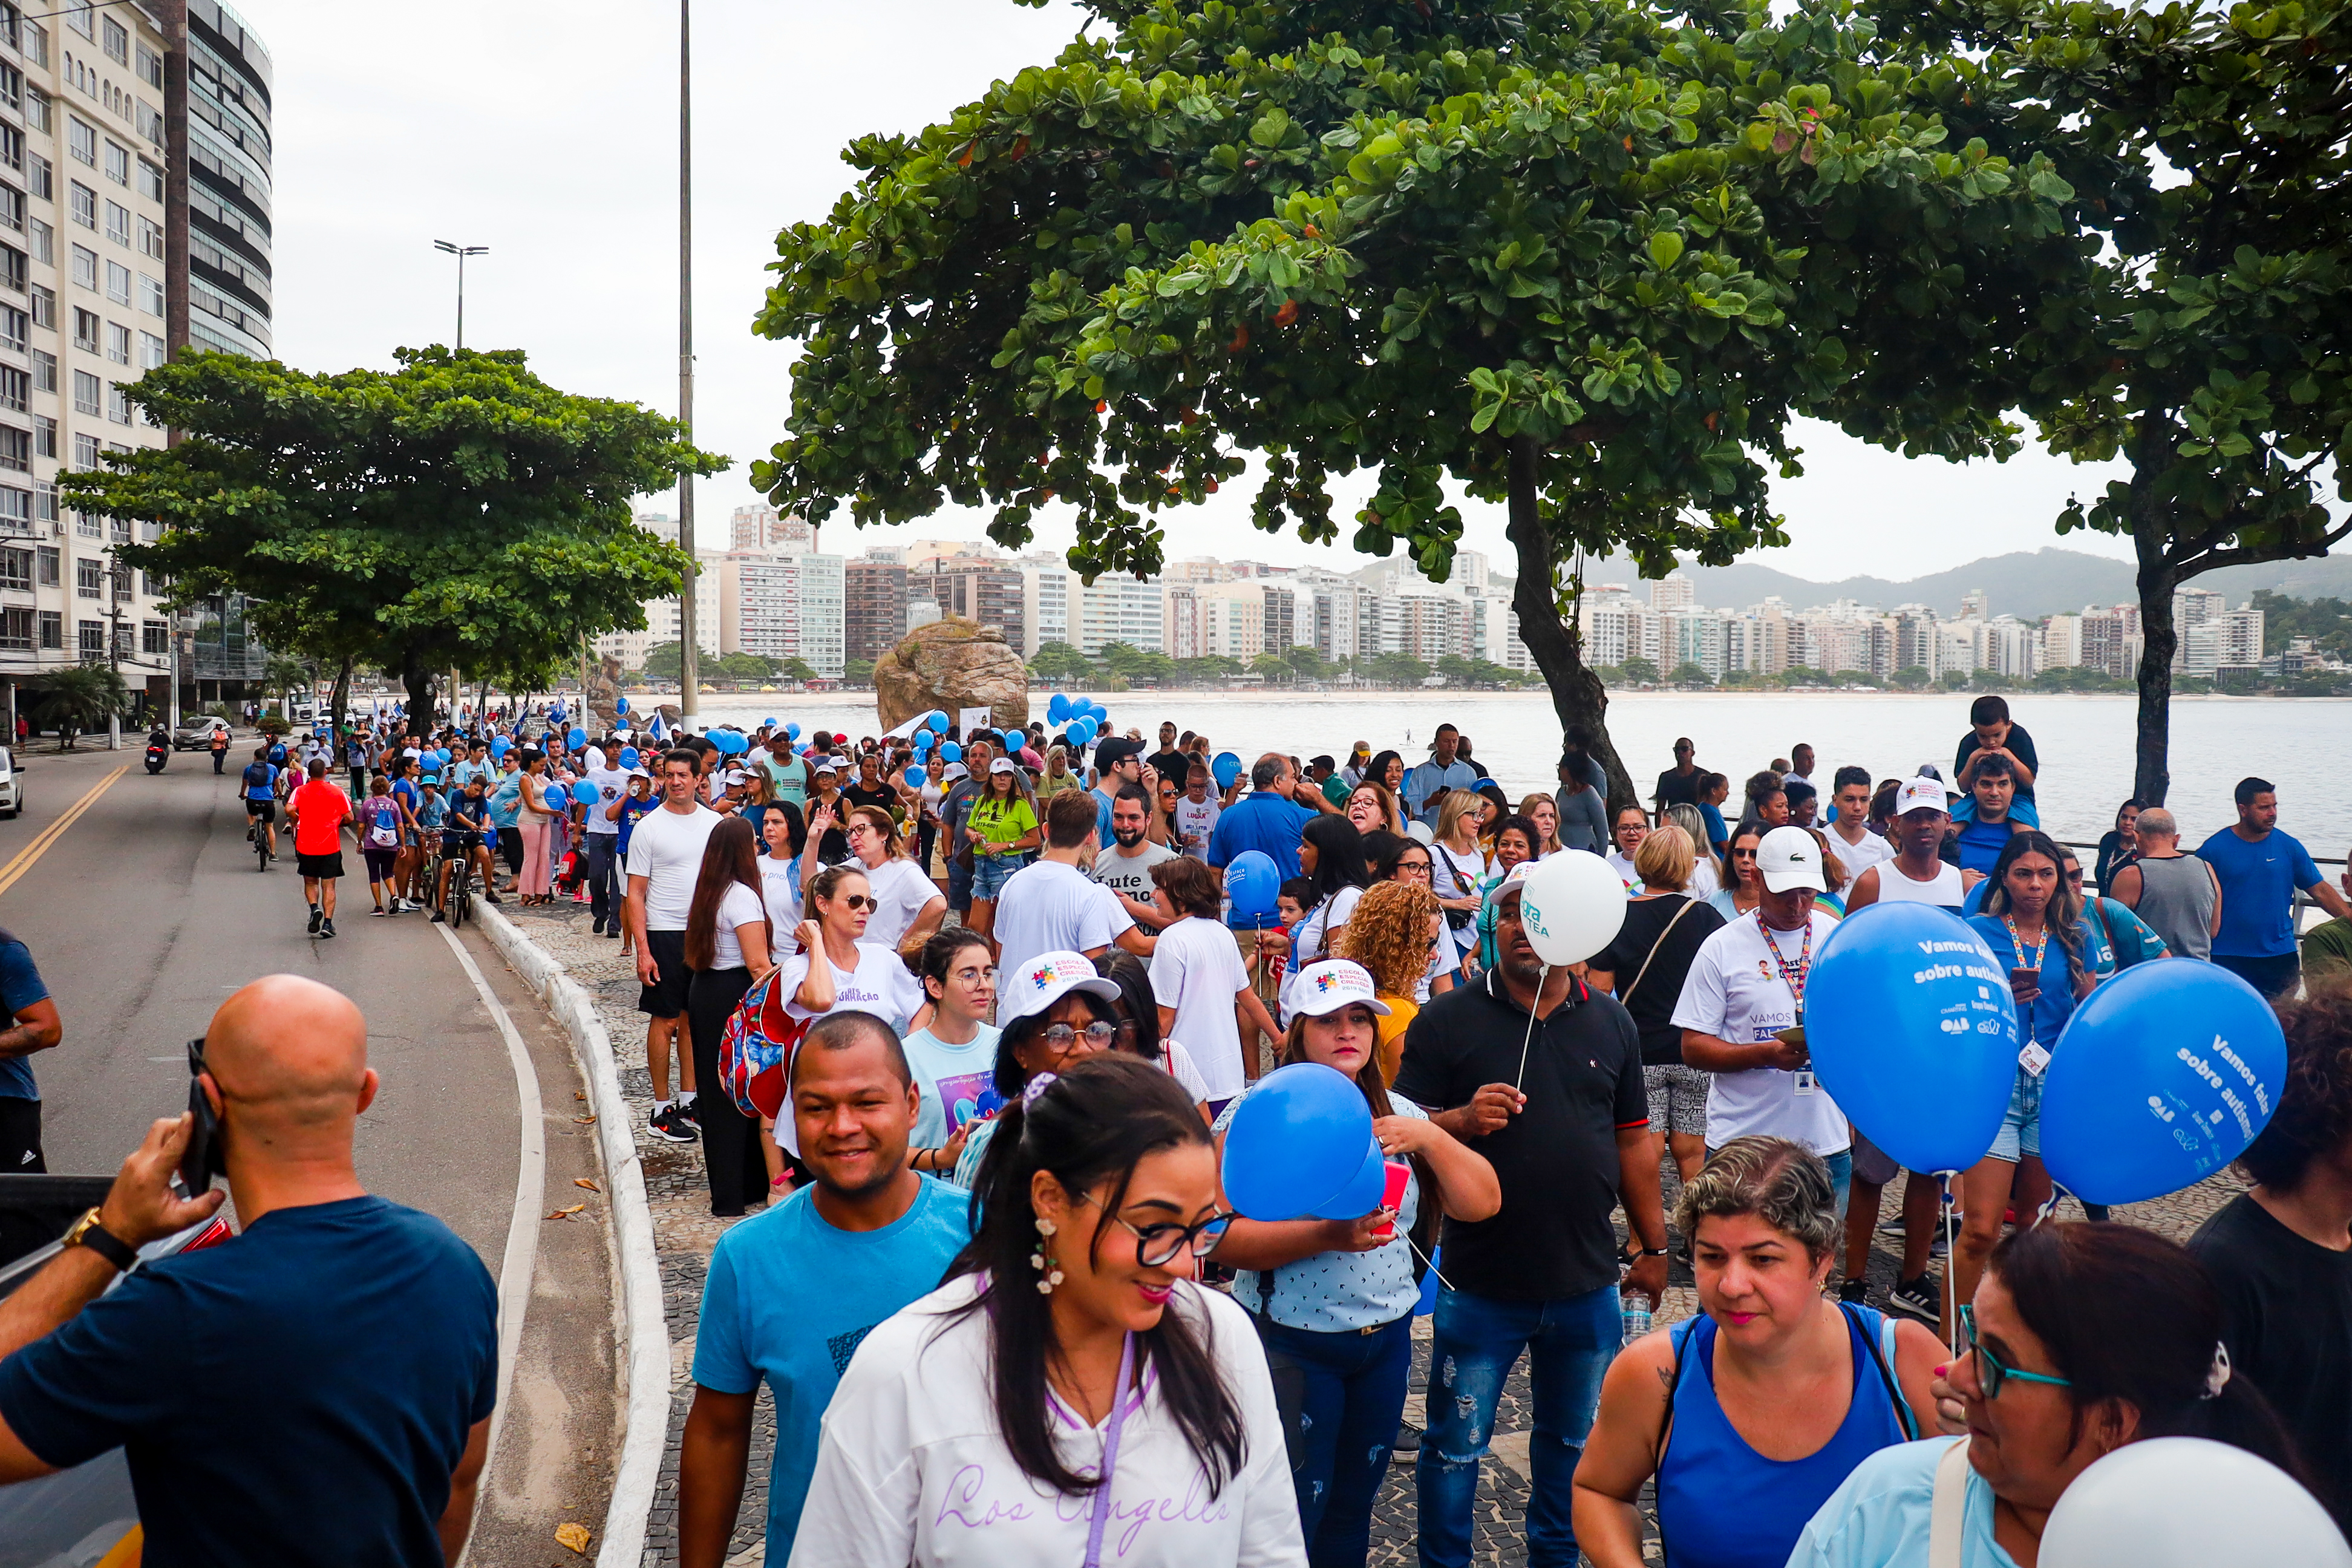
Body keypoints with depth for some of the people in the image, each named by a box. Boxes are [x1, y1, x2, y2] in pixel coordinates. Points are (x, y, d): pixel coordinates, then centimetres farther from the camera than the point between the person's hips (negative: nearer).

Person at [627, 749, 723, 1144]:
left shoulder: (715, 823, 7)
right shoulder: (648, 827, -5)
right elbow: (635, 893, -5)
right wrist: (642, 950, -13)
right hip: (665, 934, -4)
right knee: (665, 1020, 1)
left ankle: (689, 1100, 21)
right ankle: (661, 1108, 9)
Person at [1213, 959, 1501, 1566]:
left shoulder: (1401, 1114, 5)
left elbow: (1483, 1202, 0)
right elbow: (1219, 1235, -20)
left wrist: (1429, 1137, -15)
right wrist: (1326, 1237, -29)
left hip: (1387, 1337, 5)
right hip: (1292, 1344, -5)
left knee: (1355, 1501, 20)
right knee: (1293, 1513, 6)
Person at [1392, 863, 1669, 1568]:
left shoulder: (1611, 1023, 3)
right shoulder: (1447, 1020, -8)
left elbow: (1631, 1141, 9)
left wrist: (1653, 1246, 11)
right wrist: (1464, 1120, -28)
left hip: (1587, 1286, 3)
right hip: (1479, 1286, -3)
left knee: (1573, 1441, 21)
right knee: (1455, 1446, 11)